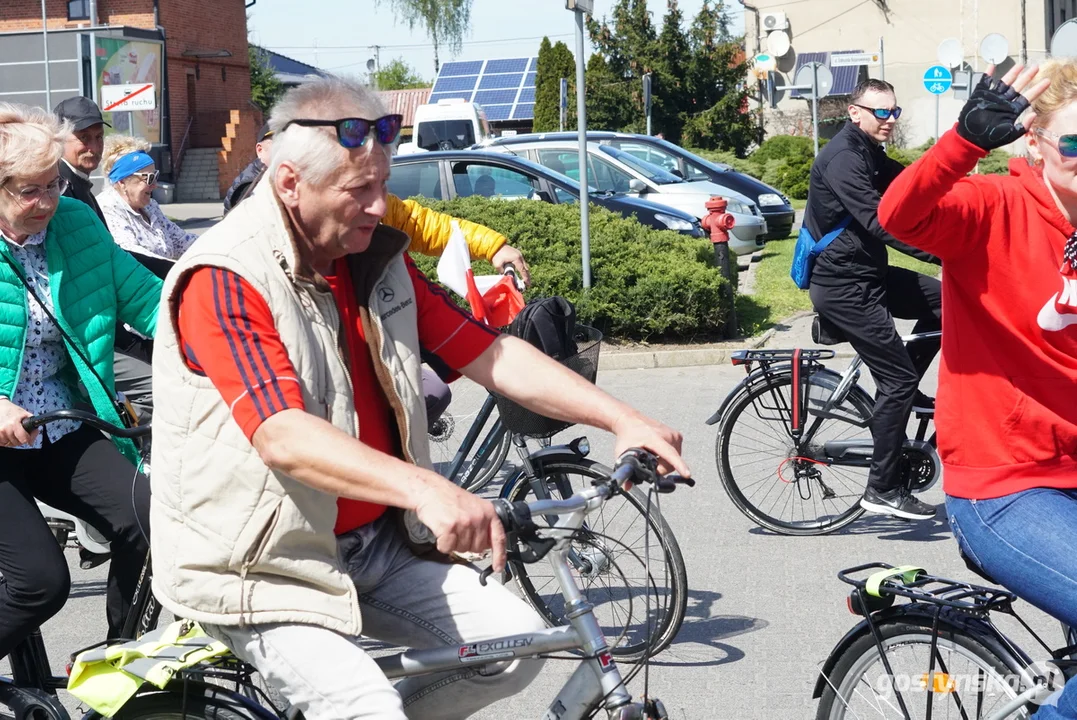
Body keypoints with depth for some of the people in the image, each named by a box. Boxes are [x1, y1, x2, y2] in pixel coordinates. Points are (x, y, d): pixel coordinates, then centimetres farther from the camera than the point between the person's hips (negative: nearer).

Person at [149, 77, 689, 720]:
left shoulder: (377, 259, 5)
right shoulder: (224, 280, -20)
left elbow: (490, 355, 4)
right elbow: (283, 439, -32)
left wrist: (622, 420, -7)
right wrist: (427, 490, -46)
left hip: (374, 546, 7)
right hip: (265, 566, -7)